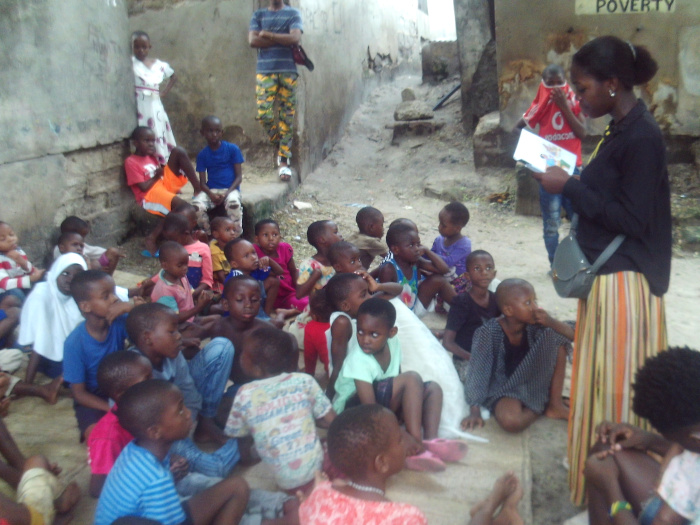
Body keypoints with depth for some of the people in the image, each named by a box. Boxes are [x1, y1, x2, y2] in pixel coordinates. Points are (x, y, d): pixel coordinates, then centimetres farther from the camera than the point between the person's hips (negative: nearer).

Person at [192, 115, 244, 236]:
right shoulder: (202, 155, 6)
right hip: (211, 190, 2)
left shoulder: (233, 149, 1)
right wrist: (211, 195, -20)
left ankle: (236, 238, -21)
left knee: (233, 203, -38)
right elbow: (202, 182, 3)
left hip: (230, 189, -2)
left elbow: (239, 176, -1)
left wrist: (227, 193, -18)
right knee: (197, 205, -30)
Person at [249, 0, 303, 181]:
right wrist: (282, 40, -6)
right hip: (264, 71, 1)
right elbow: (253, 40, -3)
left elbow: (296, 39, -8)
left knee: (286, 116, -2)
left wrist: (268, 35, -5)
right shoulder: (259, 15, 13)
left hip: (288, 71, -1)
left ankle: (283, 161, 5)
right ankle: (279, 145, 16)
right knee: (264, 113, -10)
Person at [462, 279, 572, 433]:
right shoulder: (489, 332, -24)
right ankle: (540, 408, -1)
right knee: (510, 421, -37)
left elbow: (571, 334, -10)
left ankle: (555, 404, -2)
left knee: (556, 337, -13)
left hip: (534, 384, 5)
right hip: (505, 388, -4)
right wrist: (475, 412, -22)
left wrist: (550, 322, -30)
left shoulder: (534, 325, -12)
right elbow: (477, 371, -20)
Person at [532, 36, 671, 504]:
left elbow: (632, 220, -21)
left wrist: (571, 188, -18)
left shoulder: (642, 138, -18)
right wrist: (571, 185, 3)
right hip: (606, 275, 9)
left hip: (624, 282, -9)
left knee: (618, 386, 4)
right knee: (603, 382, 20)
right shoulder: (622, 130, 10)